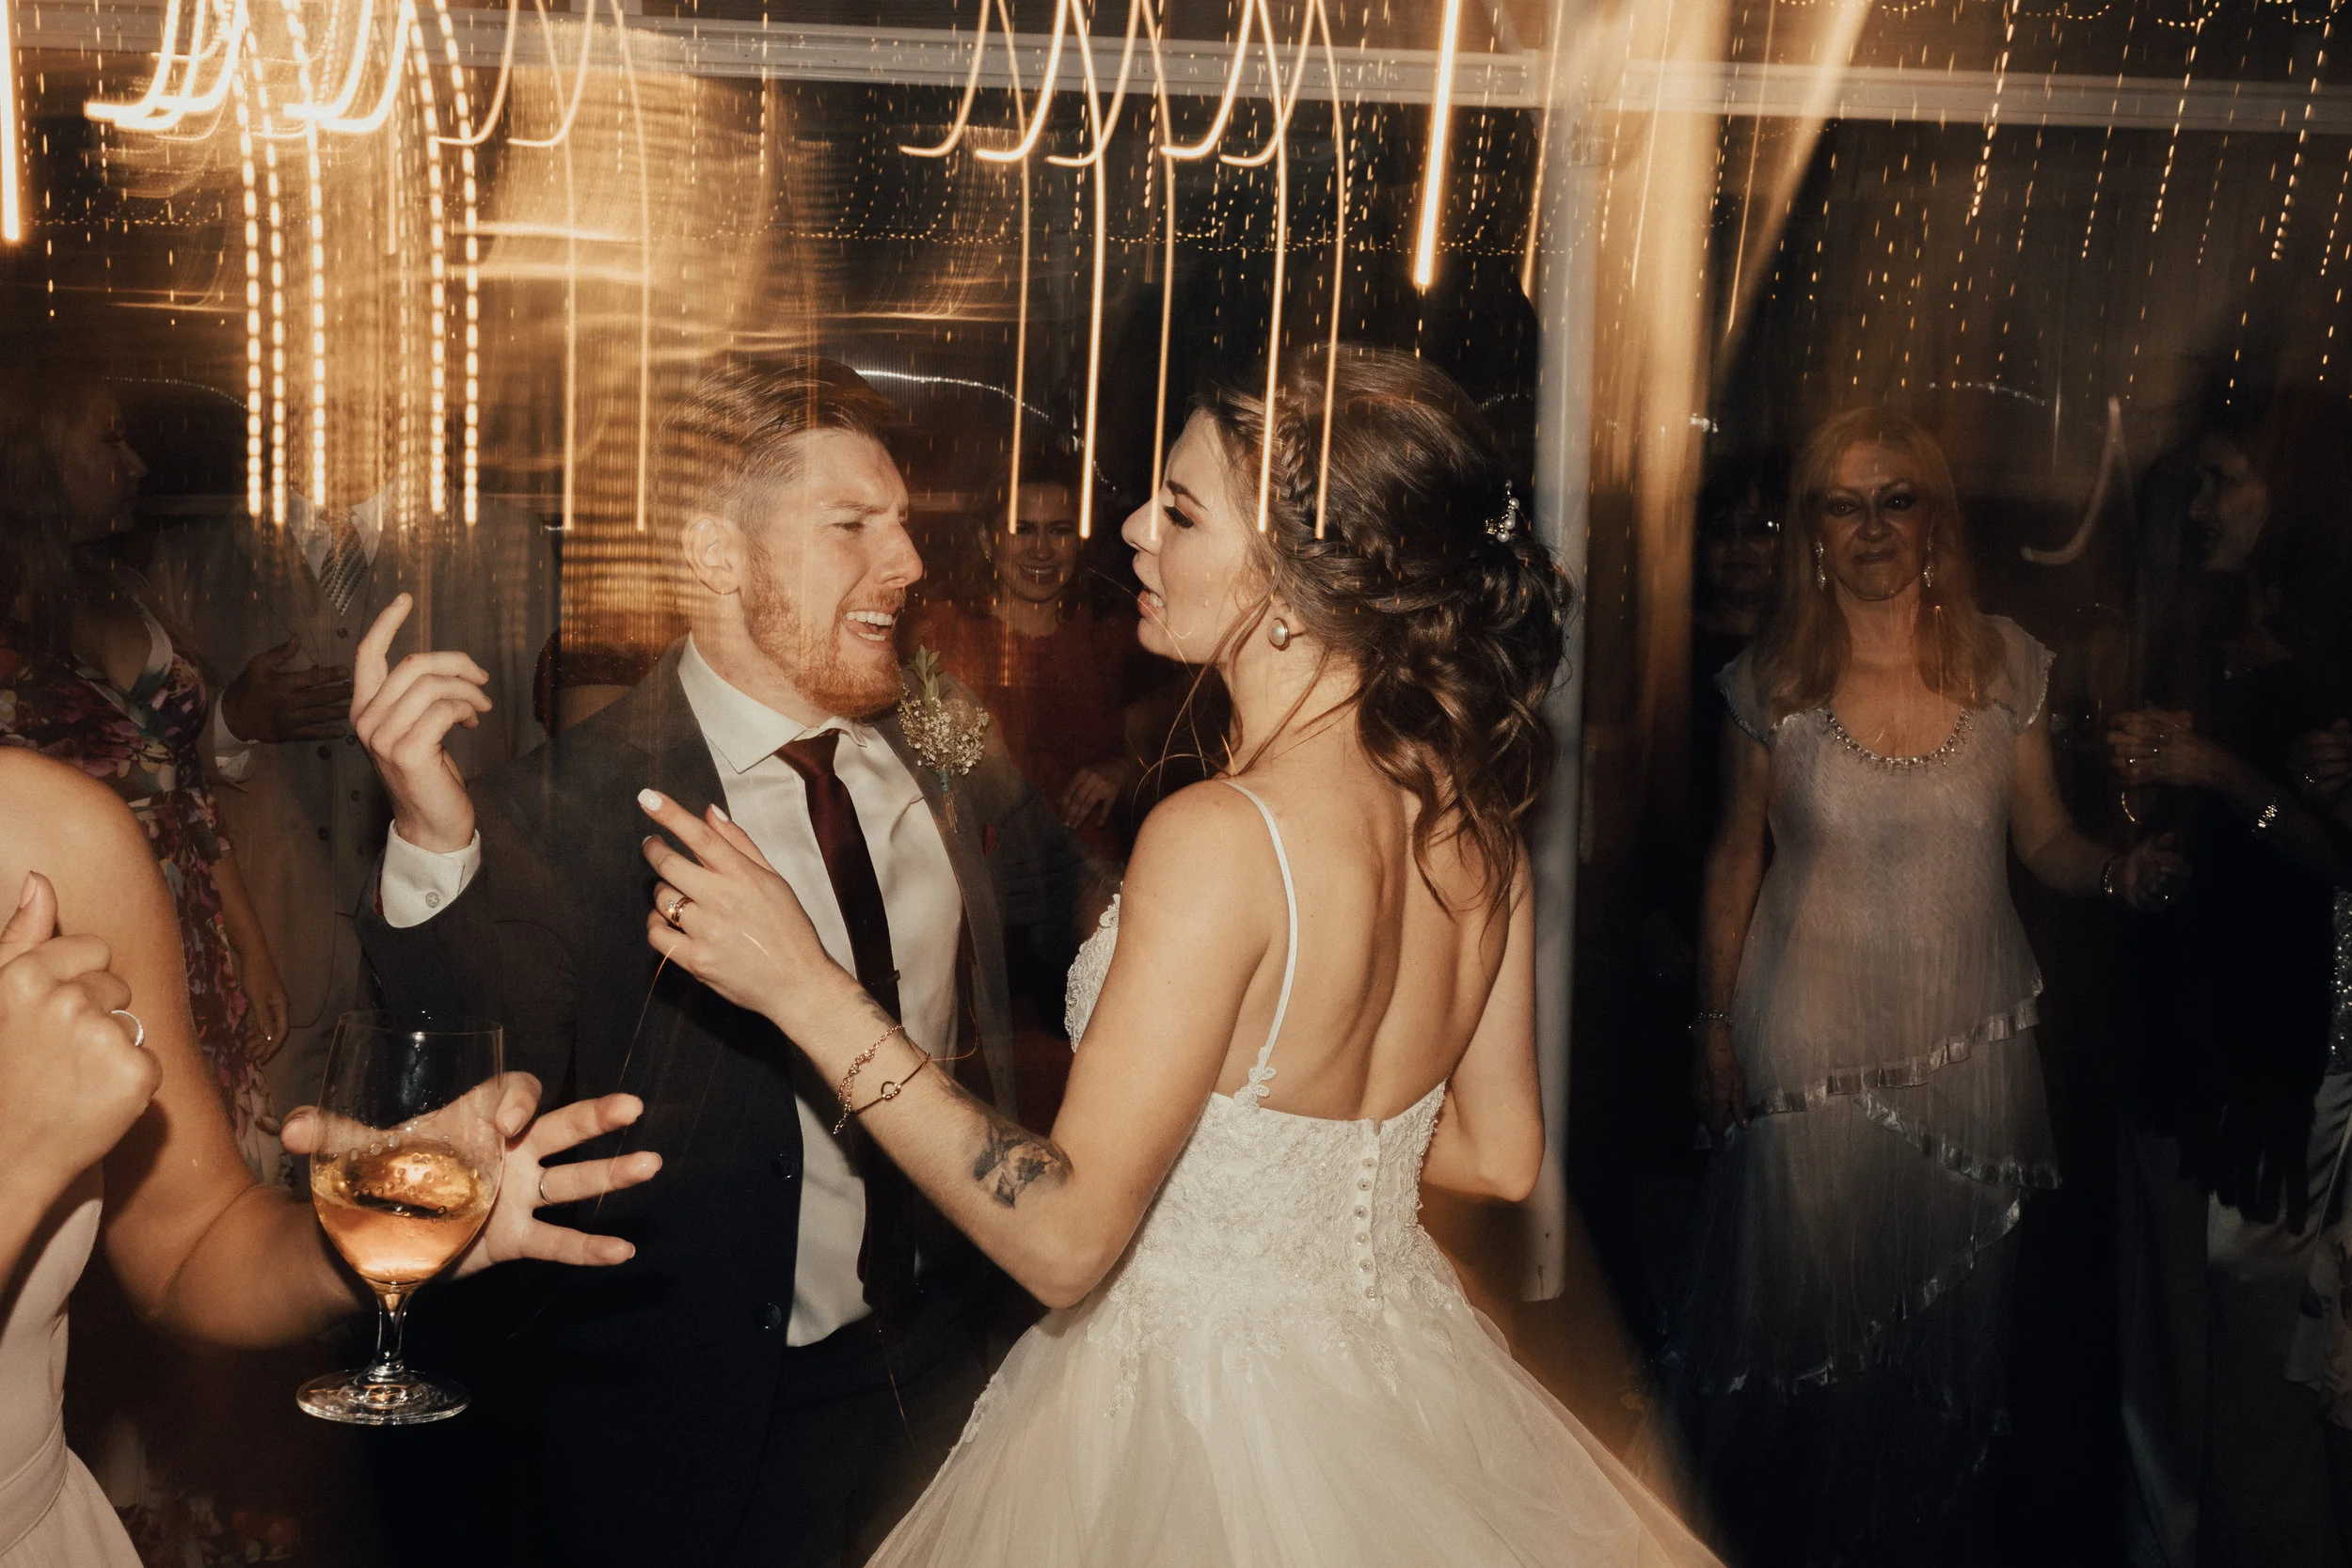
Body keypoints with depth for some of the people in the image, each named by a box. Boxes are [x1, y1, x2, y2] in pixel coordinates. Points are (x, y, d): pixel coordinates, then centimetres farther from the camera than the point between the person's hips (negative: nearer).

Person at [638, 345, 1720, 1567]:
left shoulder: (1221, 838, -28)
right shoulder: (1472, 812, -6)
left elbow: (1065, 1238, -26)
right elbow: (1500, 1154, 5)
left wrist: (806, 987, -28)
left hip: (1202, 1408, -7)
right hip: (1398, 1378, 7)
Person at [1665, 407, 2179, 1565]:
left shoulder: (2005, 663, -2)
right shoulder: (1775, 678, -5)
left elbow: (2044, 837, 5)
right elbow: (1738, 854, 2)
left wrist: (2117, 872, -17)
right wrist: (1713, 1023, 0)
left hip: (1968, 1035, 2)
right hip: (1811, 1040, -1)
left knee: (1945, 1306, 13)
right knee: (1800, 1298, 7)